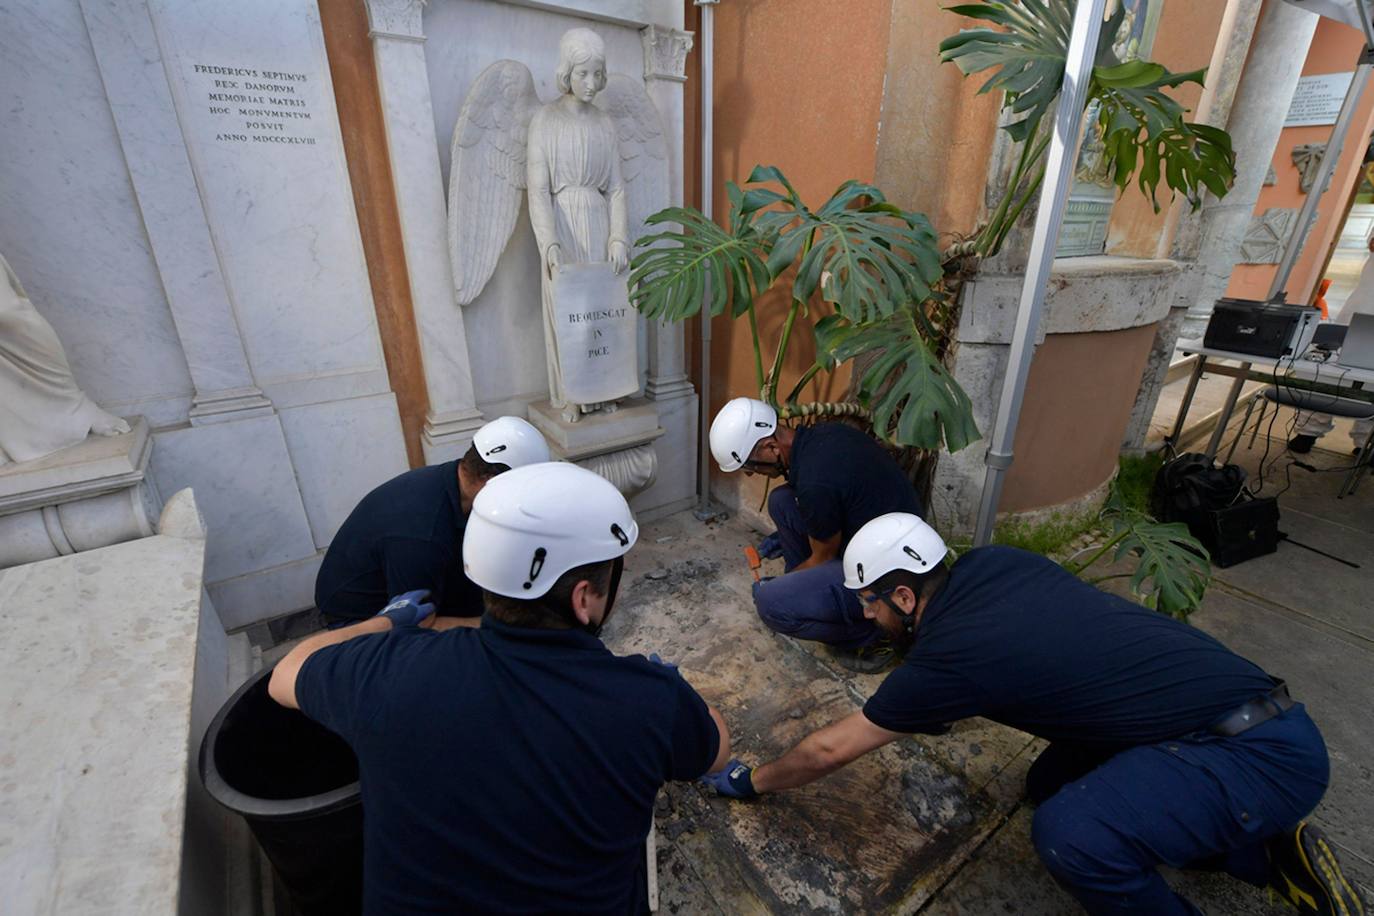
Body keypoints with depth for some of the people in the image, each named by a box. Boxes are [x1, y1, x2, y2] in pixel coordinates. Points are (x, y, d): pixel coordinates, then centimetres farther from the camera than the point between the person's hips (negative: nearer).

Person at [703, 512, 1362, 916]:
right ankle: (1271, 852, 21)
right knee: (1050, 784, 15)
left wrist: (750, 782, 7)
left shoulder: (949, 654, -23)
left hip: (1263, 753, -9)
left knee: (1070, 835, -28)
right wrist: (934, 713, 24)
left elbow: (827, 752, -10)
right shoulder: (990, 562, -4)